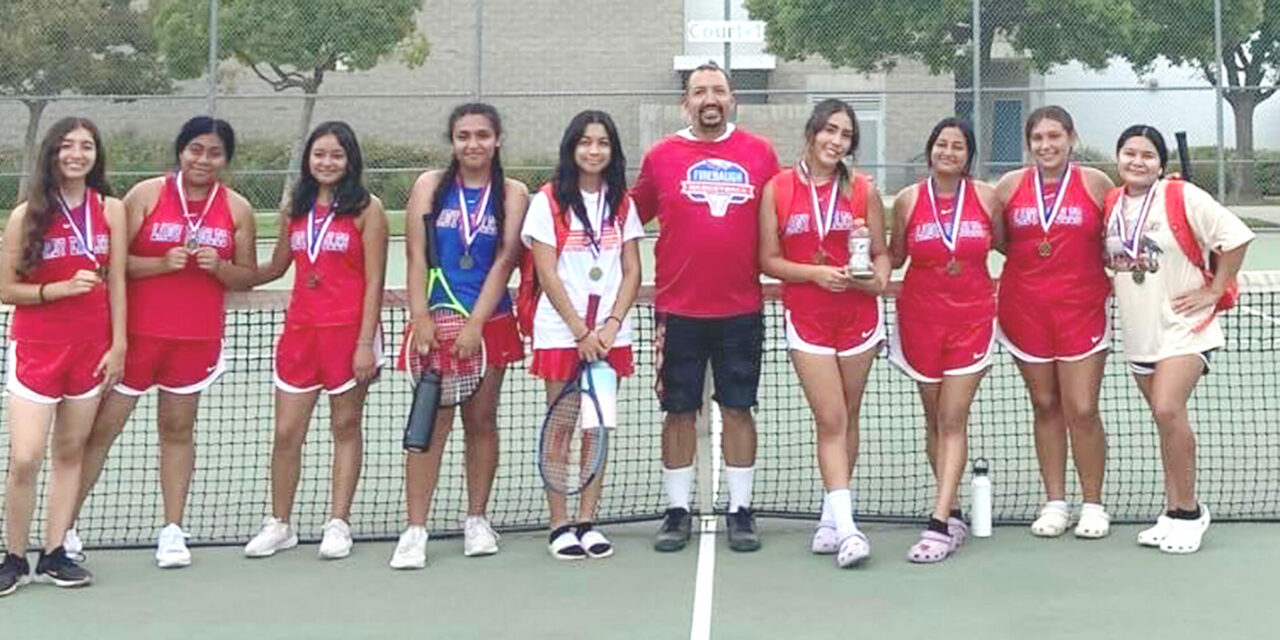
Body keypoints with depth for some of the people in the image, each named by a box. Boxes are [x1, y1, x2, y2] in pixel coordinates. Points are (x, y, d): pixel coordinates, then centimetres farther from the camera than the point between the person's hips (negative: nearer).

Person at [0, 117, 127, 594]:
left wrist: (118, 345, 0)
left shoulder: (111, 210, 1)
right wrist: (62, 288, -16)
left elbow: (116, 282, 3)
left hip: (90, 349, 2)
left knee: (70, 452, 8)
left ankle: (53, 554, 18)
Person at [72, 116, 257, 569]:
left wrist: (218, 266, -12)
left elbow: (248, 277, 8)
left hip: (197, 339, 2)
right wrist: (162, 263, -18)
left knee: (178, 429, 9)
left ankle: (172, 531, 15)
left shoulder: (237, 209, 5)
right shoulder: (146, 194, -2)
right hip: (137, 332, -2)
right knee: (102, 426, 1)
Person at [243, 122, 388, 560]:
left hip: (348, 331, -4)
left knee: (346, 427, 6)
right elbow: (277, 267, 24)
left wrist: (366, 342, -12)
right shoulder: (294, 209, 12)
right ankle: (279, 524, 16)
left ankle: (338, 524, 14)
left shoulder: (366, 208, -2)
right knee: (286, 432, 4)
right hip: (300, 329, 4)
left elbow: (374, 281, -6)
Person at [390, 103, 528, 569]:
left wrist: (475, 324, -13)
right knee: (431, 422, -5)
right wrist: (420, 317, -12)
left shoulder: (513, 194, 4)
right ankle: (415, 530, -4)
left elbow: (503, 262, -4)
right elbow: (416, 256, 0)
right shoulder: (430, 186, 6)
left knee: (481, 421, 8)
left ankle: (476, 520, 20)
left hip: (489, 322, 1)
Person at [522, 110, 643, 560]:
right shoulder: (548, 201, -1)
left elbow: (632, 271, 6)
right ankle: (559, 525, 7)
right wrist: (581, 330, -11)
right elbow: (547, 274, -5)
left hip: (610, 334, 3)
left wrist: (612, 324, -8)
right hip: (561, 332, -3)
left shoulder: (622, 202, 9)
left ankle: (587, 521, 12)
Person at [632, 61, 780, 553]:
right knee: (679, 411, 6)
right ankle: (678, 512, 16)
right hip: (678, 310, 0)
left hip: (741, 309, 0)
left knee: (738, 409, 6)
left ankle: (740, 511, 16)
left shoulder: (760, 154, 4)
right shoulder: (661, 156, 2)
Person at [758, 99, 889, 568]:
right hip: (807, 318, -2)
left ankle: (831, 518, 21)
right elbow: (768, 260, -1)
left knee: (846, 420, 9)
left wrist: (879, 277, -13)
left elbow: (881, 252, 9)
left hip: (858, 315, 2)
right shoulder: (777, 189, -1)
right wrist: (815, 273, -15)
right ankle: (845, 528, -10)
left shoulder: (864, 190, 3)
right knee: (831, 421, -8)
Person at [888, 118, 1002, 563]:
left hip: (972, 319, -1)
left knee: (953, 421, -7)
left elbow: (1004, 244, 13)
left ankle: (939, 523, -9)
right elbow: (895, 258, 7)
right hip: (921, 320, 1)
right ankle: (954, 514, 20)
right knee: (934, 420, 8)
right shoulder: (908, 200, 1)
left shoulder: (986, 197, 0)